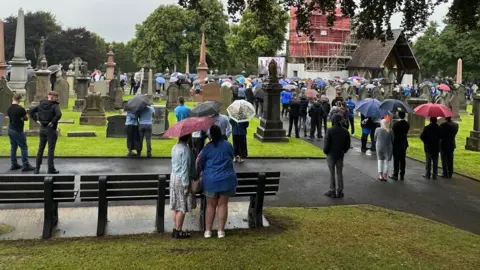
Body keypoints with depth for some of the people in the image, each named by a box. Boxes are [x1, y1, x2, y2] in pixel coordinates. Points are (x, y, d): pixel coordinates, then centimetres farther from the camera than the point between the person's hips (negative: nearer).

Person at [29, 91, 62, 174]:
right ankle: (51, 169, 6)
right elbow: (58, 115, -29)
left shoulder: (41, 104, 6)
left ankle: (37, 168, 16)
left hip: (42, 128, 6)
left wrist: (36, 119, 5)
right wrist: (53, 122, -17)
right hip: (51, 129, -6)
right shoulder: (55, 106, -12)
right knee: (51, 149, 2)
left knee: (41, 148, 13)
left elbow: (31, 110, 6)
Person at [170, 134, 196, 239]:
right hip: (182, 179, -9)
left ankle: (175, 229, 20)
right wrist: (186, 185, -17)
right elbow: (185, 168, -20)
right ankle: (178, 231, 6)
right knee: (182, 207, 0)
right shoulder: (185, 149, -18)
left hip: (173, 177, 9)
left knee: (175, 206, 13)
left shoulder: (175, 147, 8)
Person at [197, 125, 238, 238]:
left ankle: (208, 231, 15)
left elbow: (199, 163, -1)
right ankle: (221, 231, 12)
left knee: (211, 205, 11)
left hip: (211, 180, -1)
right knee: (222, 205, 9)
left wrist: (200, 172, 18)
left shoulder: (207, 147, -8)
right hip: (226, 179, 1)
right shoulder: (228, 145, -4)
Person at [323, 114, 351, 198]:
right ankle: (340, 191, 12)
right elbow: (348, 145, 3)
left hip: (331, 154, -3)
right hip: (340, 155, 3)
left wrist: (325, 151, 2)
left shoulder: (330, 131, -16)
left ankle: (332, 191, 7)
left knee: (332, 173, 5)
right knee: (340, 173, 10)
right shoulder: (345, 131, -3)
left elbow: (326, 144, -14)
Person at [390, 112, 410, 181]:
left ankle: (395, 175, 6)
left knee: (396, 160, 2)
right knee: (402, 160, 10)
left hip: (396, 144, -5)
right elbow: (406, 133, 9)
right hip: (404, 144, 5)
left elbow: (393, 134, -14)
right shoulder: (407, 124, 1)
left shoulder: (396, 124, -17)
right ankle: (402, 175, 14)